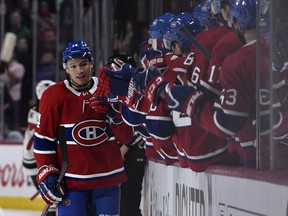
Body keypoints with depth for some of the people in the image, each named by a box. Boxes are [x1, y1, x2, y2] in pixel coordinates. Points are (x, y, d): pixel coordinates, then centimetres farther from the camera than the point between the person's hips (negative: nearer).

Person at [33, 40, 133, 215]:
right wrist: (47, 173, -7)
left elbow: (126, 137, 4)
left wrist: (112, 115, -13)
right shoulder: (53, 96, -4)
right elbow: (43, 140, -1)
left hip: (108, 179, 3)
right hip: (71, 181, -3)